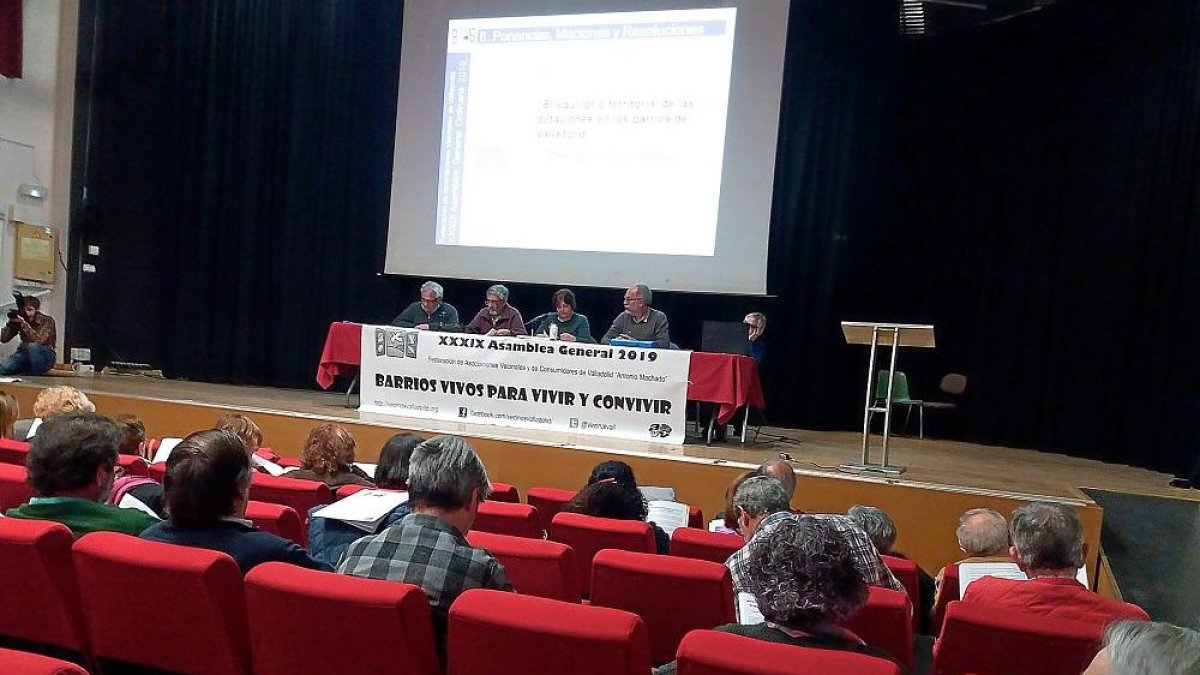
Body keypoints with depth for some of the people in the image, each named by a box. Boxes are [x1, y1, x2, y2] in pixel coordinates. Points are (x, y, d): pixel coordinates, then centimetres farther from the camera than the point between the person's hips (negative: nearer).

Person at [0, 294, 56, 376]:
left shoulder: (47, 321, -11)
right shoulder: (20, 320, 2)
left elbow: (39, 341, -27)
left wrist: (23, 323, -31)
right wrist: (11, 322, -13)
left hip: (44, 357, -2)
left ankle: (37, 378, -25)